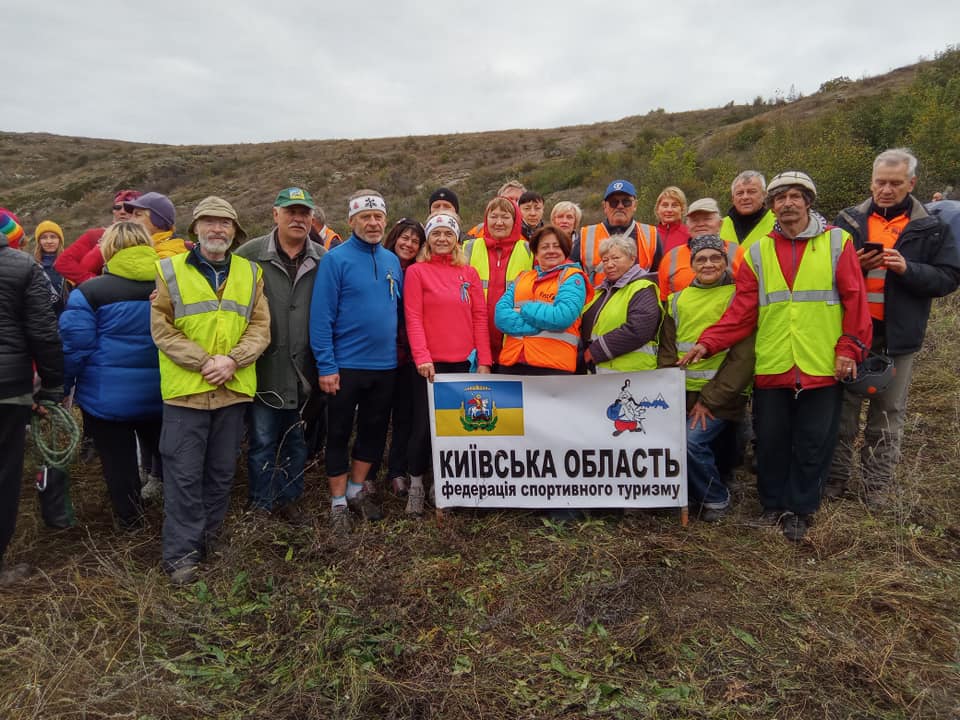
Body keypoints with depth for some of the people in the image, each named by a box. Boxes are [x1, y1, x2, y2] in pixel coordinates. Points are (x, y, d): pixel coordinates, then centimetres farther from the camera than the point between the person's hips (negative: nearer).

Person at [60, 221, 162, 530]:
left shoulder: (90, 292, -11)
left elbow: (74, 347, -12)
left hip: (107, 396, -4)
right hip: (159, 393, 4)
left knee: (119, 462, 11)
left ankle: (131, 522, 24)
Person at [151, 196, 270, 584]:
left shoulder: (251, 273, 9)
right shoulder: (170, 270, 2)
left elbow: (260, 327, 3)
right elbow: (162, 329, -4)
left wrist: (232, 360, -14)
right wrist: (204, 362, -15)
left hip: (234, 389, 3)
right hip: (185, 388, -2)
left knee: (222, 471, 13)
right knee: (184, 474, 1)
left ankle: (208, 540, 29)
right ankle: (182, 552, 12)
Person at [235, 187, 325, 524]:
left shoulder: (323, 260, 3)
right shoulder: (250, 254, -3)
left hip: (303, 369, 2)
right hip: (264, 368, -2)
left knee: (297, 440, 15)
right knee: (262, 440, 7)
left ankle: (289, 500, 31)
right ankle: (261, 504, 23)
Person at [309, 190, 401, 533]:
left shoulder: (392, 261, 7)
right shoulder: (336, 259, -9)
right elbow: (321, 316, -13)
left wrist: (399, 352, 8)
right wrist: (326, 366, -15)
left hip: (384, 365, 5)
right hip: (346, 365, -5)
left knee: (374, 431, 15)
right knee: (339, 434, 7)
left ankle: (357, 489, 33)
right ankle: (338, 501, 21)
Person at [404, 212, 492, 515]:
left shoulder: (469, 274, 11)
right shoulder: (416, 272, 1)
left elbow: (480, 317, 7)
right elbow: (413, 318, -6)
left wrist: (484, 360, 1)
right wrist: (422, 357, -16)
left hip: (462, 362, 3)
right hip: (430, 363, -3)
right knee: (424, 425, 3)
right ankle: (416, 484, 20)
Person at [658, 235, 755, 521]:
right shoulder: (678, 300, 13)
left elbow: (742, 357, -8)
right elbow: (667, 351, 11)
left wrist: (709, 399, -13)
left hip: (720, 394, -4)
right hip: (682, 392, 4)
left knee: (691, 440, -23)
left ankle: (716, 499, 6)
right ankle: (693, 493, 13)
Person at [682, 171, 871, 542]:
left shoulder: (837, 242, 2)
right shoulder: (758, 252, 6)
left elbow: (855, 301, 0)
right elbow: (742, 310, 1)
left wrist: (849, 348, -6)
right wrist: (708, 342, -9)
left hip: (822, 367, -1)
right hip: (771, 367, 2)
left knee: (813, 443, 7)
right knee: (771, 441, 10)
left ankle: (799, 510, 25)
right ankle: (773, 506, 28)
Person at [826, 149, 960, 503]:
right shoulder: (849, 220, 4)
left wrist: (907, 268, -18)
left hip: (898, 336, 0)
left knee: (888, 416, 10)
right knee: (842, 410, 7)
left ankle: (877, 488, 22)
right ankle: (835, 481, 19)